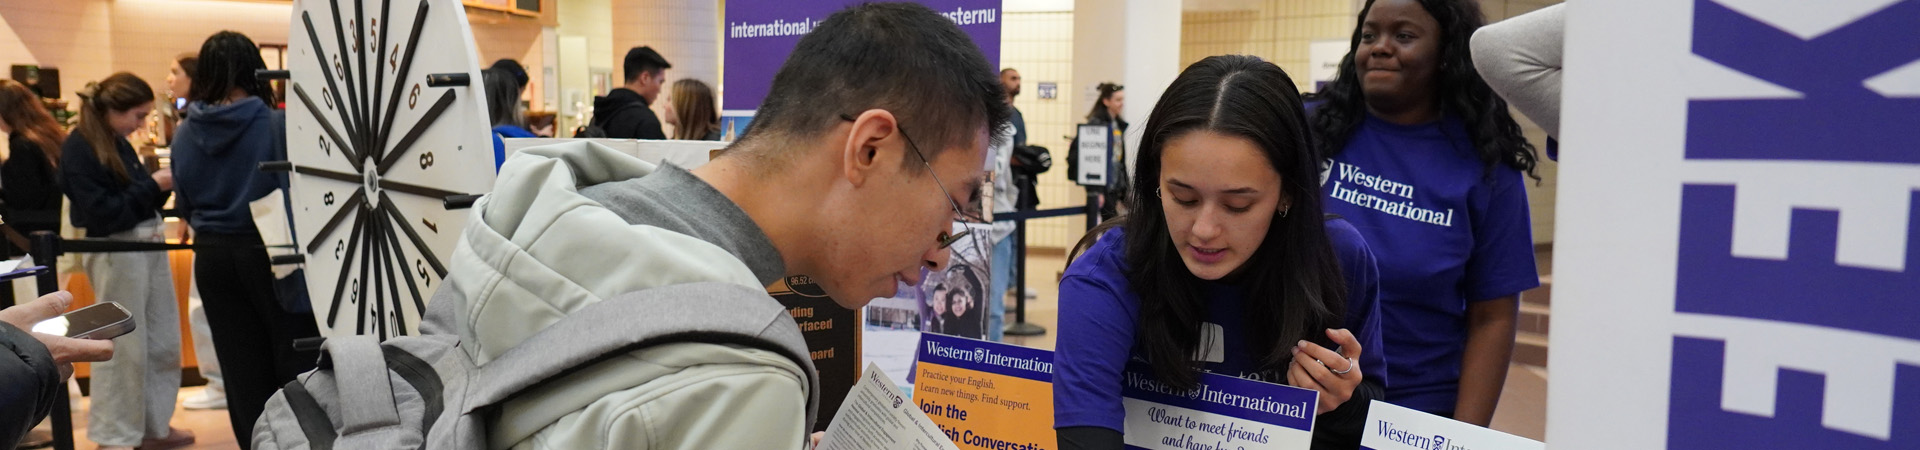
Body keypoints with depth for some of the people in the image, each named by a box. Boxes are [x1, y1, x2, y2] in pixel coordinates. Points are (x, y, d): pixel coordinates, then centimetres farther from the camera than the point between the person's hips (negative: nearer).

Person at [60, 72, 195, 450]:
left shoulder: (118, 143, 11)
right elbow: (103, 214, -17)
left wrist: (163, 184, -3)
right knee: (124, 347, 1)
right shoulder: (78, 148, -13)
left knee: (163, 342, 12)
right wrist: (152, 185, -16)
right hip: (115, 253, -8)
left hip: (149, 244, 8)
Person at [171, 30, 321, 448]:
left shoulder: (186, 134, 0)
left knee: (240, 367, 11)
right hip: (268, 253, -4)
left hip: (213, 258, 4)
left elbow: (184, 206, 9)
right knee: (295, 357, 6)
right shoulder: (277, 124, -14)